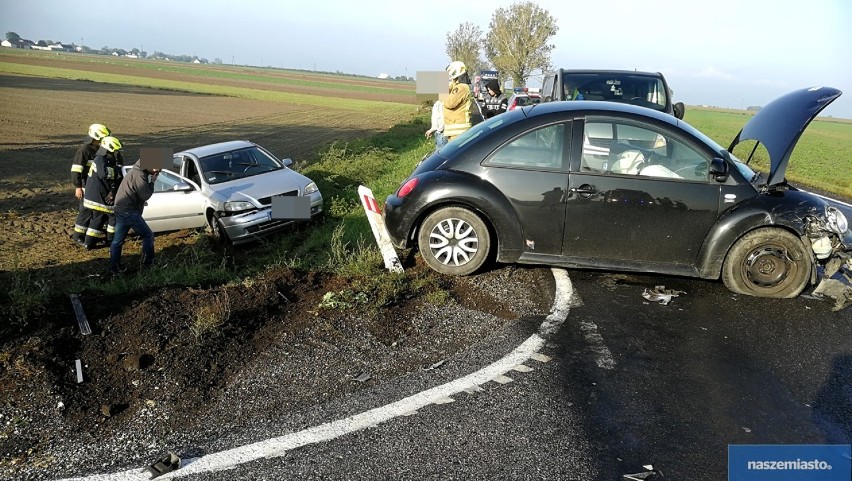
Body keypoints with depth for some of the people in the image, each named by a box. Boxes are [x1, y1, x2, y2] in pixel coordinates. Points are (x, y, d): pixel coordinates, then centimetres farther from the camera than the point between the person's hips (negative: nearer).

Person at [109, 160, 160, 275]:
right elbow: (145, 195, -17)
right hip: (129, 212, -10)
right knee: (148, 235, 3)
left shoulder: (136, 171, 15)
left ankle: (114, 269, 16)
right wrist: (152, 182, -8)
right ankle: (147, 264, 10)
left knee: (117, 241, 11)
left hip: (121, 210, 10)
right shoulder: (139, 175, -17)